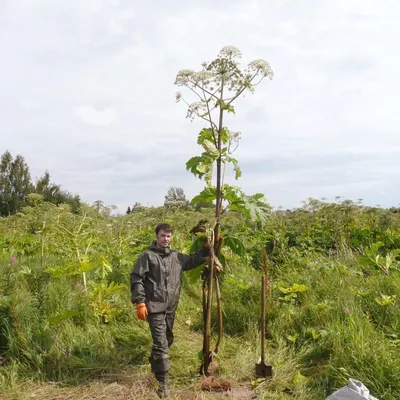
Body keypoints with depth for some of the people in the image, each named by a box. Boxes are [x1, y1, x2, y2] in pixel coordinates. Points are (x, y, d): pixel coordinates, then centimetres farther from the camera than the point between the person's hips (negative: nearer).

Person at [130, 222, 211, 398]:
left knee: (167, 340, 21)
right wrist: (140, 302, -15)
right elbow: (136, 278, -10)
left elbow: (193, 260, 22)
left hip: (171, 307, 7)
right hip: (155, 307, -7)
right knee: (161, 343, -8)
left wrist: (207, 248, 9)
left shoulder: (177, 256, 8)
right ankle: (163, 382, 2)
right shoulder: (147, 256, -8)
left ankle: (155, 365, 46)